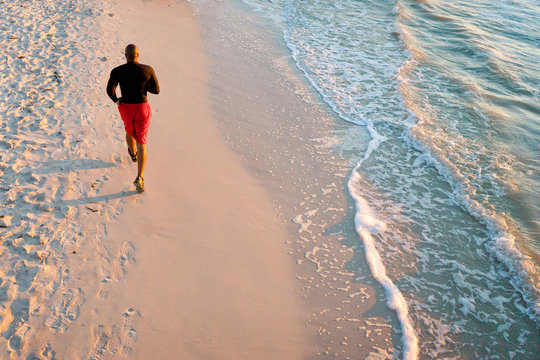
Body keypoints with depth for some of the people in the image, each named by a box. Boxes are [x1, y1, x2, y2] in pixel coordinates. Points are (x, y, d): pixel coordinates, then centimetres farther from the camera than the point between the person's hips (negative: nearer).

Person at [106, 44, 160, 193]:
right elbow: (156, 90, -4)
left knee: (129, 129, 35)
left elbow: (110, 89, -22)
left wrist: (115, 100, -1)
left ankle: (133, 153, 65)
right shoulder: (148, 70, -11)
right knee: (141, 143, 5)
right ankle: (139, 178, -9)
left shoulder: (117, 71, -12)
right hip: (142, 108, -1)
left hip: (125, 107, 2)